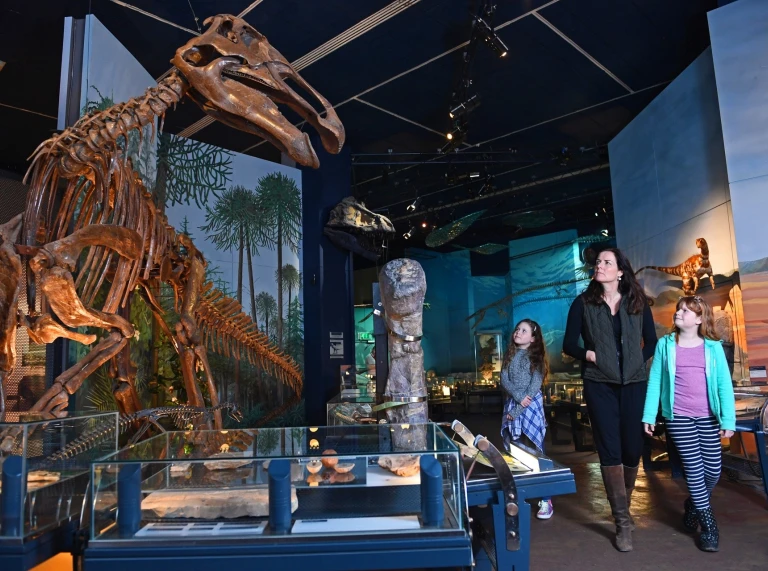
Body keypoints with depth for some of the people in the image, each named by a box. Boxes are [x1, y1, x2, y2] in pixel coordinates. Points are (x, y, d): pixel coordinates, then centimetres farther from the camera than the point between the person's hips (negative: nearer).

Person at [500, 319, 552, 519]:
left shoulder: (536, 357, 0)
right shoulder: (510, 355, 12)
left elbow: (535, 385, -9)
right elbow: (504, 380, 1)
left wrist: (518, 410, -14)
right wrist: (518, 396, -16)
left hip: (531, 405, -4)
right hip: (511, 404, 4)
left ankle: (546, 500, 2)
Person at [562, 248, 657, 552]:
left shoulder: (637, 302, 4)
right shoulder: (583, 303, -1)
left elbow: (651, 341, 12)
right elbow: (568, 344, 1)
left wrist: (637, 362, -1)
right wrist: (588, 355, -16)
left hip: (634, 384, 2)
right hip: (599, 385, -2)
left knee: (633, 447, 8)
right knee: (609, 450, -2)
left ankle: (624, 504, 33)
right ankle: (623, 522, 8)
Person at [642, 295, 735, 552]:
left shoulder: (713, 348, 1)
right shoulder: (665, 345, 0)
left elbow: (725, 384, 0)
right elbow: (654, 381, 1)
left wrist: (728, 420, -7)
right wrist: (649, 415, 0)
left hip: (708, 417, 2)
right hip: (678, 416, -2)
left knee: (713, 469, 6)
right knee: (695, 468, -3)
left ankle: (693, 505, 36)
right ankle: (709, 527, 12)